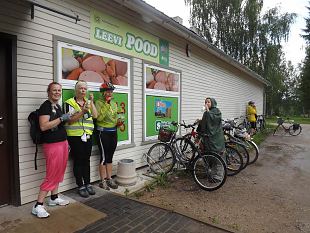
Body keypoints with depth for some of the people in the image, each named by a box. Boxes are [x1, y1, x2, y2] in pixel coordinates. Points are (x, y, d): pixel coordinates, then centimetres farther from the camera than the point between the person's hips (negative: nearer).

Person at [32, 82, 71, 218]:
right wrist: (61, 118, -20)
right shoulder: (45, 106, -11)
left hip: (63, 143, 8)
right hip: (52, 145, -8)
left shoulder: (58, 106, 15)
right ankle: (38, 206, 8)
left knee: (59, 173, 14)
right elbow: (43, 126, -23)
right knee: (51, 175, -4)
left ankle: (54, 198, 28)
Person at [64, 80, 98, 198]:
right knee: (78, 161, 2)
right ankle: (80, 186, 15)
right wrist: (82, 112, -21)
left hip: (88, 136, 4)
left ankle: (88, 184, 24)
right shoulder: (69, 103, -2)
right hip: (75, 136, -4)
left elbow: (95, 115, -2)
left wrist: (91, 101, -9)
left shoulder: (89, 102, 12)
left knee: (86, 160, 12)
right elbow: (69, 120, -10)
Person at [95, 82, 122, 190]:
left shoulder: (114, 103, 12)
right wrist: (106, 104, -21)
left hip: (113, 132, 6)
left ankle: (109, 179, 22)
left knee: (110, 157, 12)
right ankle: (103, 181, 10)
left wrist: (118, 122, 2)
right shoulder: (99, 102, -7)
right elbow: (99, 117, -22)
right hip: (103, 132, -6)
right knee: (104, 157, -3)